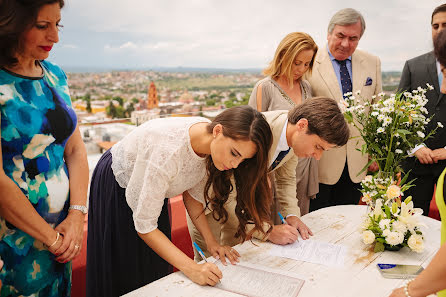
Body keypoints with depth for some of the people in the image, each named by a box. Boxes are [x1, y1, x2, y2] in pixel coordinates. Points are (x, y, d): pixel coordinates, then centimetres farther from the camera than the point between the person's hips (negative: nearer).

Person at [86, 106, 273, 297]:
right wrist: (191, 268, -41)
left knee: (157, 267, 16)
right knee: (123, 276, 6)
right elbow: (144, 226, -36)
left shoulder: (209, 144, -21)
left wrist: (211, 242, -16)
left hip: (155, 186, 6)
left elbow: (192, 194, -6)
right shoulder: (167, 152, -43)